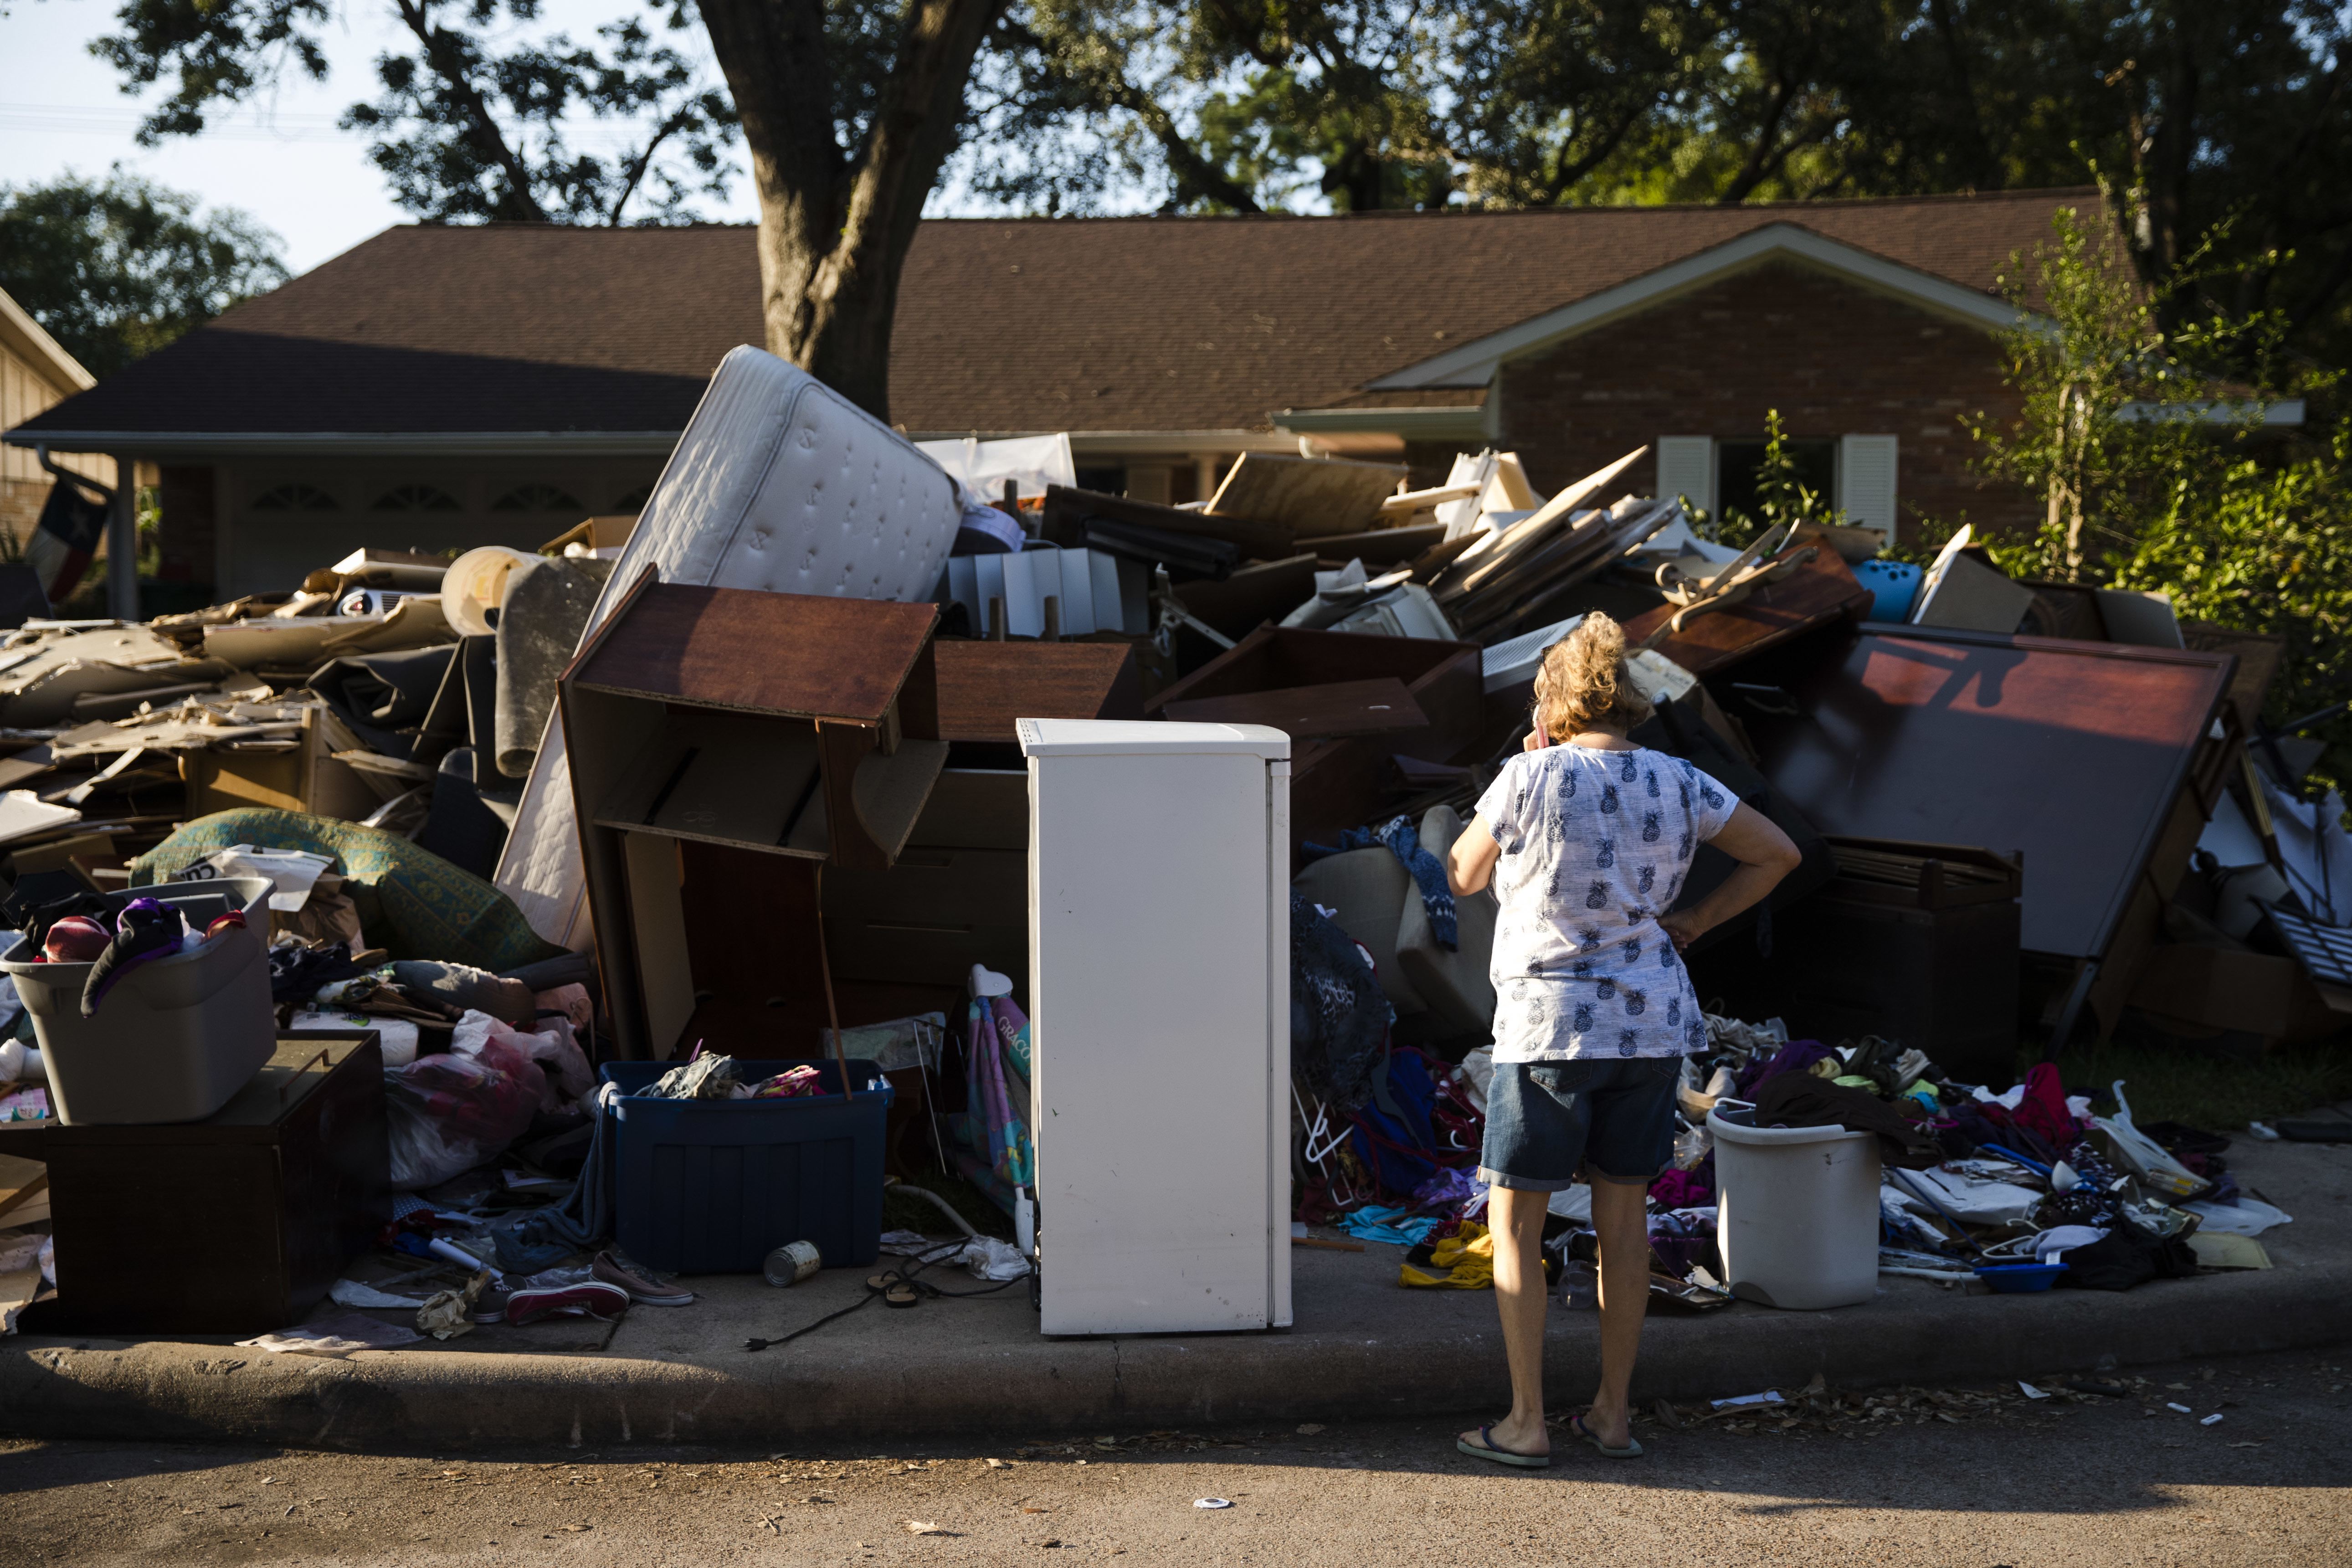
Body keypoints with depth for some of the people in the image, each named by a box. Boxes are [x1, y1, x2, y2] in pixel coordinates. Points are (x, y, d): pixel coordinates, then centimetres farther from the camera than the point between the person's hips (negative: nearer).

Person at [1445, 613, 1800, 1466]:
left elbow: (1463, 877, 2)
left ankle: (1526, 1422, 8)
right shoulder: (1676, 784, 1)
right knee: (1624, 1214, 13)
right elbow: (1778, 853, 11)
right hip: (1651, 1023, 5)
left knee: (1514, 1219, 7)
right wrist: (1692, 922, 11)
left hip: (1550, 1027, -5)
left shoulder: (1530, 779, -12)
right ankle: (1612, 1412, 21)